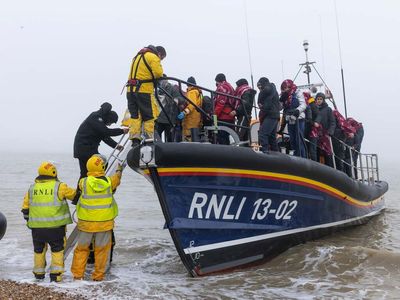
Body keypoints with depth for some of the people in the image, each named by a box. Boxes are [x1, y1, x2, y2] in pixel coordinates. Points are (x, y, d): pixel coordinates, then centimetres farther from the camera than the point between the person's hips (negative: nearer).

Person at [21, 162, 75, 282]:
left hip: (37, 226, 4)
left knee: (39, 249, 18)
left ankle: (39, 272, 26)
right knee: (57, 249, 7)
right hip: (55, 225, -4)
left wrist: (28, 220, 23)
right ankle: (56, 273, 3)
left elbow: (25, 207, 11)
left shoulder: (32, 188, 7)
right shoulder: (59, 186, -6)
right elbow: (73, 194, 6)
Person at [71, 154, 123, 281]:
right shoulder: (109, 181, -8)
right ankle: (98, 276, 16)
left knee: (82, 248, 14)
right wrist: (119, 170, 38)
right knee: (101, 250, 10)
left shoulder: (84, 182, -11)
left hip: (86, 223, 0)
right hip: (105, 223, 0)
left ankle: (77, 274, 19)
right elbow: (117, 178, 14)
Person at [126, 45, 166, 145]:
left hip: (131, 89, 8)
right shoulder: (153, 57, -3)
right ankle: (150, 139, -2)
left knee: (135, 115, 7)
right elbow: (158, 73, -15)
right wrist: (161, 76, 6)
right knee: (150, 116, -1)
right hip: (144, 90, -8)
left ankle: (135, 139, 3)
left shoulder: (138, 56, 26)